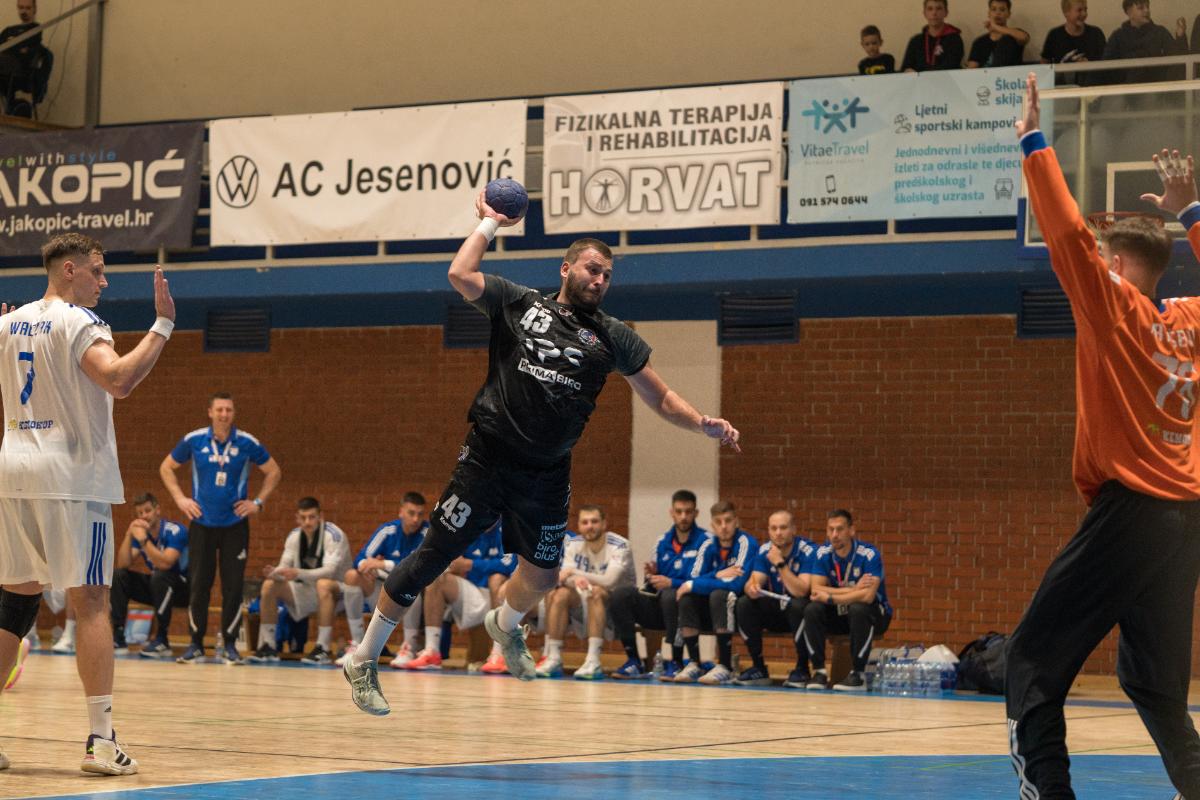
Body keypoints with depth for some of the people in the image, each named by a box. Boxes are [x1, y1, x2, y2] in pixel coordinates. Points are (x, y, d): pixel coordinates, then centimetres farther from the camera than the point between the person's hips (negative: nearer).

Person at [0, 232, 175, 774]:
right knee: (91, 603, -5)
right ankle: (101, 741, -10)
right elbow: (119, 380, -26)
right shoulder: (78, 322, -10)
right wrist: (163, 325, -18)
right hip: (70, 476, -7)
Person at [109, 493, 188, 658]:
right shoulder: (139, 532, -1)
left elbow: (165, 563, -33)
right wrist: (129, 535, -21)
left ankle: (161, 640, -28)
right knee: (118, 576, -10)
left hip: (185, 588, -6)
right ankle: (118, 638, -15)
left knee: (160, 576, -36)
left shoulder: (175, 531, -19)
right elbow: (123, 565, -11)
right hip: (156, 588, 6)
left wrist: (143, 540, -36)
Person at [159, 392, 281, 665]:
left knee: (233, 586, -1)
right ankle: (196, 644, 10)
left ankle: (229, 645, 9)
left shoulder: (247, 443, -5)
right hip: (202, 523, 0)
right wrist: (180, 499, 1)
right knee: (198, 585, 0)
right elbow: (166, 468, 10)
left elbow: (273, 472, 8)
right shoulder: (194, 440, -3)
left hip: (235, 523, 0)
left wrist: (258, 502, 0)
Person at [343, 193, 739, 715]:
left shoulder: (612, 338, 9)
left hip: (547, 476, 4)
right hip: (487, 459, -4)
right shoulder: (519, 304, 4)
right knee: (433, 556, -6)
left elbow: (661, 399, 9)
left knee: (541, 576, 9)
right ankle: (363, 661, 4)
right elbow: (460, 275, -8)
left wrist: (704, 424, -7)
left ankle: (505, 625, 47)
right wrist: (490, 223, 3)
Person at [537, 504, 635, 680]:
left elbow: (609, 580, -29)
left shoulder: (619, 546, -15)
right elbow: (564, 578, -14)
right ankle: (553, 659, -21)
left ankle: (593, 662, -41)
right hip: (587, 608, 5)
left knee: (596, 592, -34)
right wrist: (574, 580, -38)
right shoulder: (573, 545, 0)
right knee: (560, 594, -20)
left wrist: (574, 572, -28)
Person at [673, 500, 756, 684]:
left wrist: (692, 585, -20)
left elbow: (735, 584, -25)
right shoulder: (709, 546, 2)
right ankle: (694, 664, -16)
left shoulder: (746, 543, -16)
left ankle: (725, 667, -30)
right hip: (713, 612, 6)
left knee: (719, 595, -33)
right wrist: (717, 575, -25)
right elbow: (694, 578, -6)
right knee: (686, 598, -18)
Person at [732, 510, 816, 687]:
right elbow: (753, 582, -11)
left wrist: (780, 563, -32)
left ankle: (802, 669, -20)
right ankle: (758, 668, -10)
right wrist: (752, 588, -36)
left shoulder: (808, 551, -18)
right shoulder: (764, 551, -3)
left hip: (799, 612, -5)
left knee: (798, 605, -37)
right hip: (775, 611, 5)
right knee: (744, 604, -20)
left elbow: (801, 591, -28)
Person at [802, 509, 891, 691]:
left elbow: (868, 596, -32)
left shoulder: (869, 554, -21)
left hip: (875, 615, -4)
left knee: (858, 609, -37)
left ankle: (858, 674, -27)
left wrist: (830, 598, -27)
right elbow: (816, 589, -17)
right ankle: (819, 671, -16)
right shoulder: (822, 554, -7)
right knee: (812, 610, -23)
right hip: (839, 615, 4)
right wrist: (853, 590, -26)